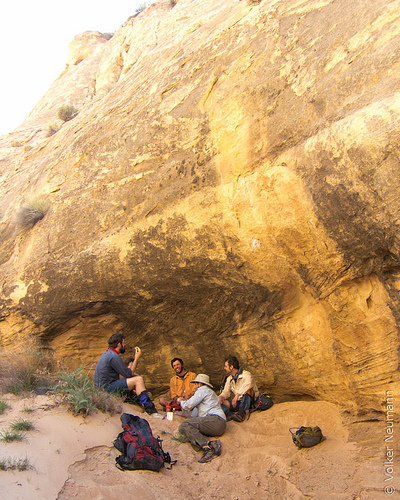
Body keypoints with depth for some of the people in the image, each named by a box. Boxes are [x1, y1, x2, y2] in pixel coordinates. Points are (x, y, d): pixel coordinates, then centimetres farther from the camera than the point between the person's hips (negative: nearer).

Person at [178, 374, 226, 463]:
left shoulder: (203, 390, 5)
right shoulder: (210, 392, 34)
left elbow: (188, 405, -1)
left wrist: (181, 401, 19)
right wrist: (187, 401, 45)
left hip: (215, 419, -9)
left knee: (184, 425, -22)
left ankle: (207, 445, -38)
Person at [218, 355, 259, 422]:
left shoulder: (246, 375, -11)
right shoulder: (229, 379, 13)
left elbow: (248, 384, -33)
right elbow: (225, 392, 5)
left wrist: (237, 395, -44)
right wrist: (221, 396, -18)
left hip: (249, 402, -6)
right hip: (238, 402, 6)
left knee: (248, 389, -35)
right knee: (219, 401, -14)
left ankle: (241, 413, -47)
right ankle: (230, 415, -41)